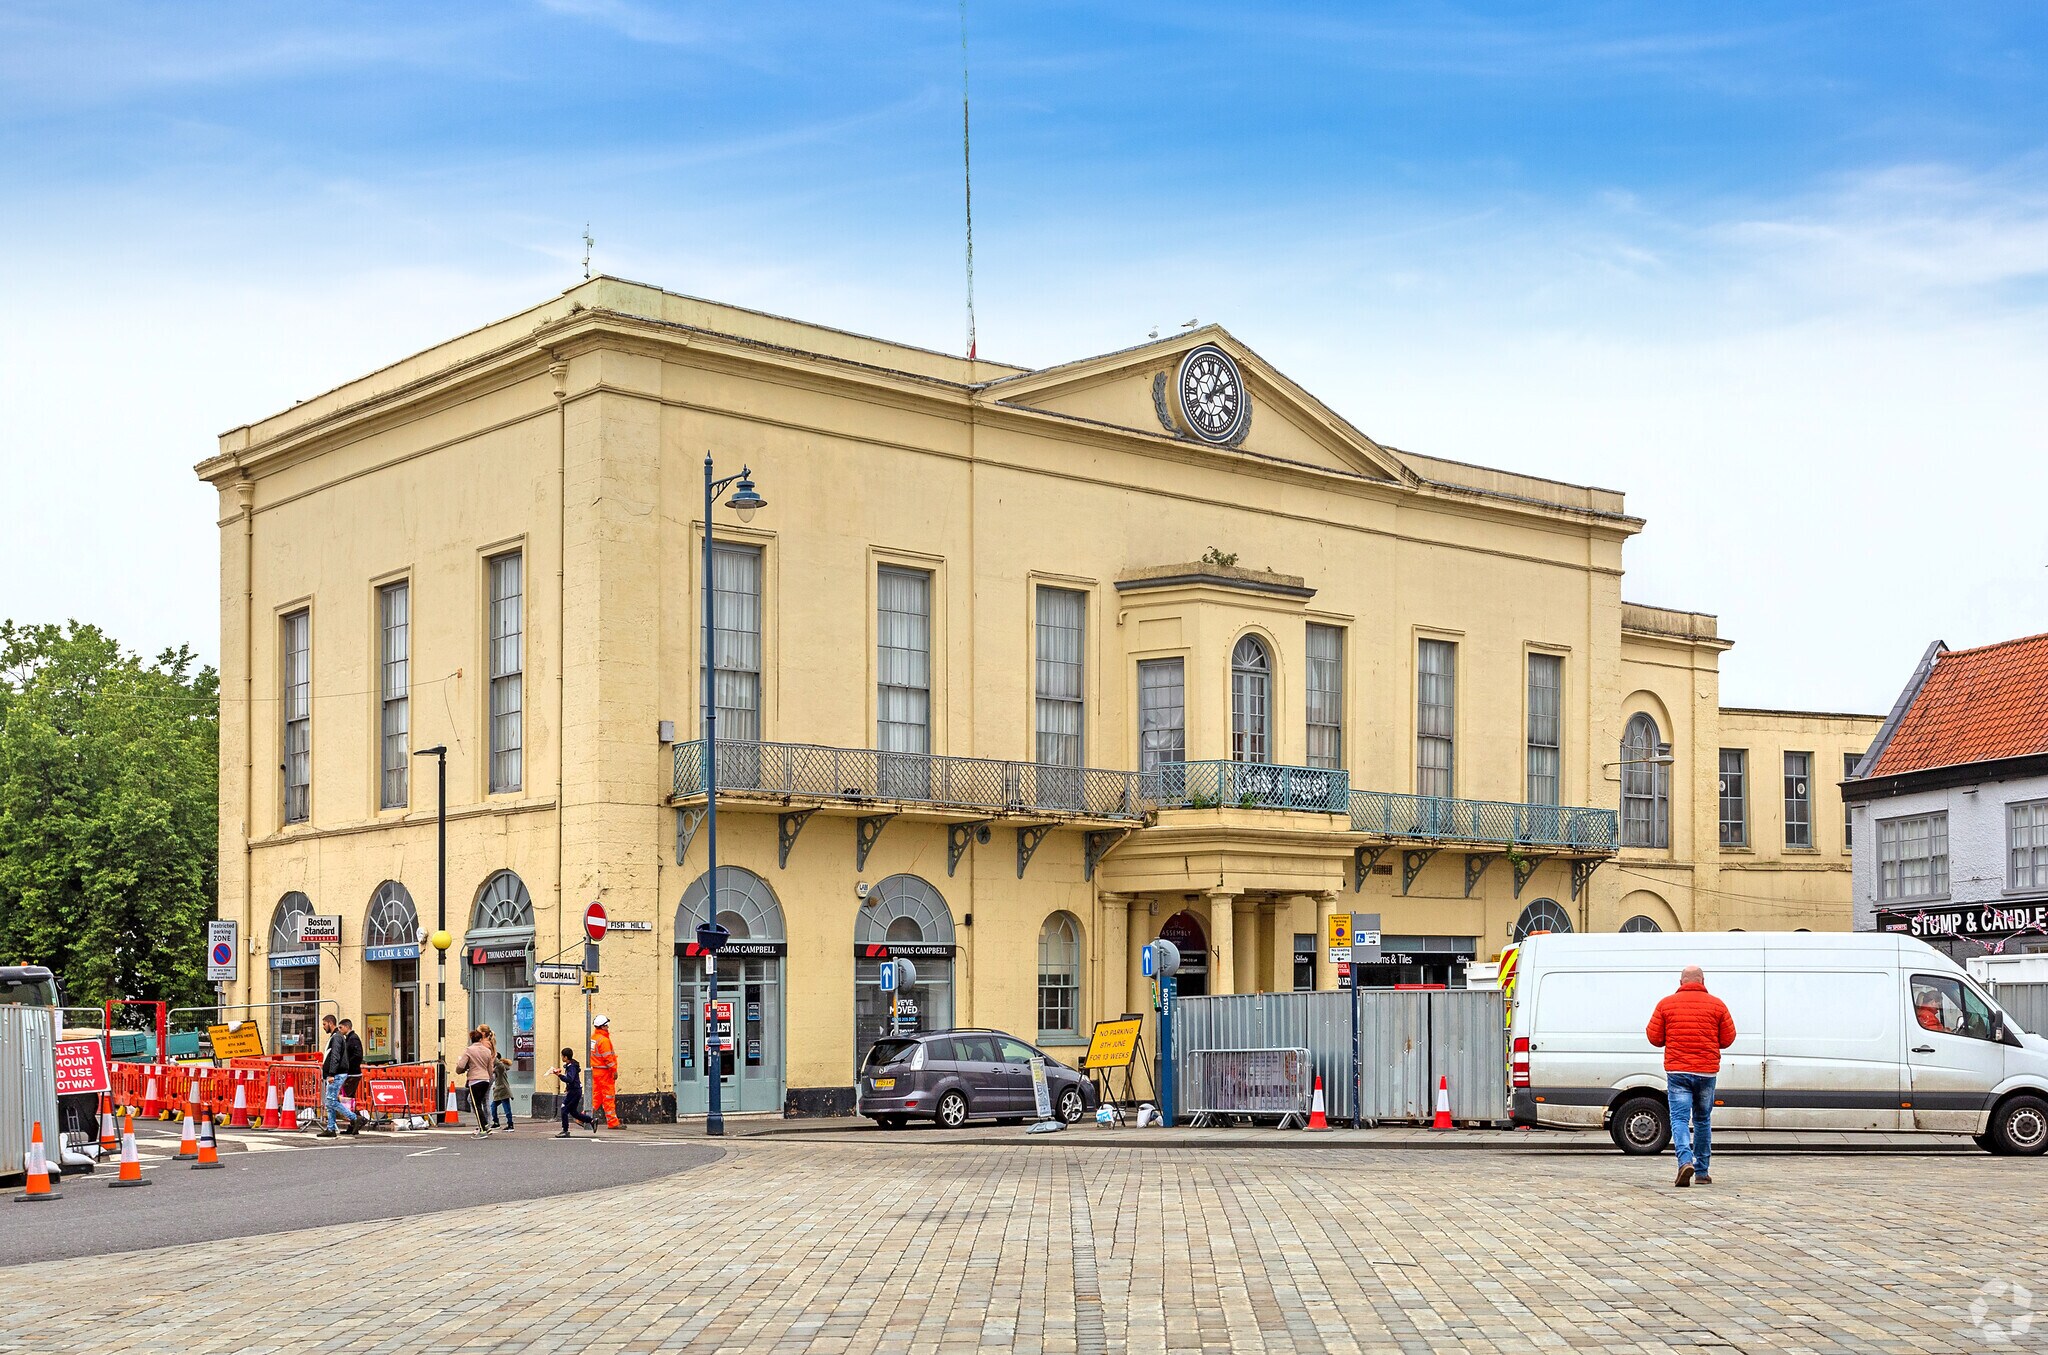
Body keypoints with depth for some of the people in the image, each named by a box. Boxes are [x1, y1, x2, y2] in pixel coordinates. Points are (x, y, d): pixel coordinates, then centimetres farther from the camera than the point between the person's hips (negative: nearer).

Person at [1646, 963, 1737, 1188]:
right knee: (1703, 1120, 14)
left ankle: (1685, 1161, -27)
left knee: (1679, 1119, -3)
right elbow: (1728, 1039, 5)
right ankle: (1701, 1172, 19)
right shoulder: (1717, 1005, 2)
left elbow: (1654, 1037, 3)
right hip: (1707, 1072, 1)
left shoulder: (1666, 1004, 1)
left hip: (1677, 1071, -1)